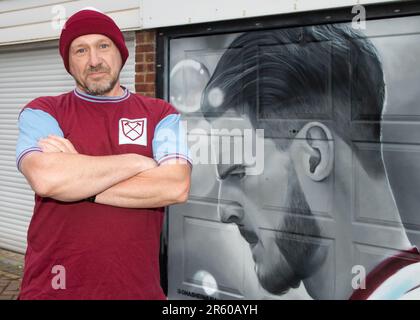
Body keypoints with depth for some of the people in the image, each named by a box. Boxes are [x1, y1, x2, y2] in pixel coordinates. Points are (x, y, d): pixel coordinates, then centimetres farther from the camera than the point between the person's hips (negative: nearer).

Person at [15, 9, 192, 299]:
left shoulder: (160, 114, 3)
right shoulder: (42, 112, 0)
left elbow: (176, 187, -14)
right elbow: (45, 178, -21)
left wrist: (75, 175, -13)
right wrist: (138, 162, -11)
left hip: (137, 286, 1)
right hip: (54, 286, -1)